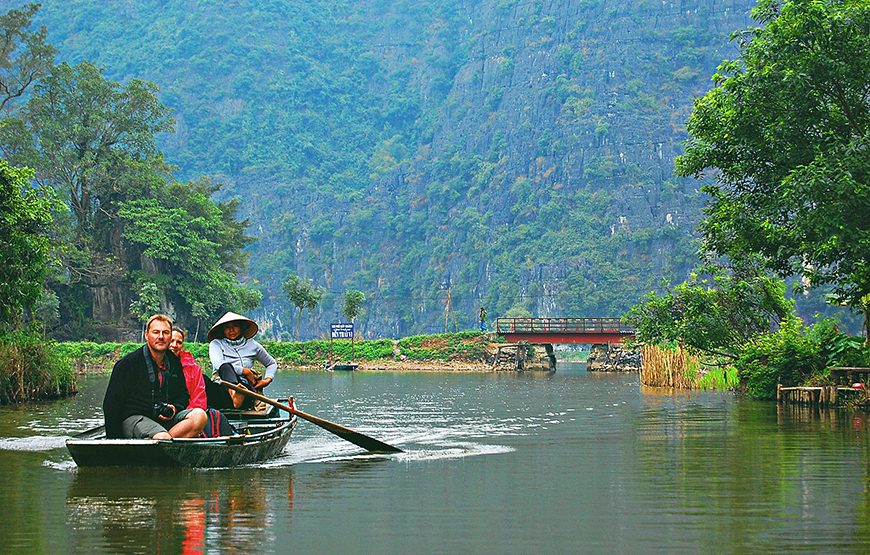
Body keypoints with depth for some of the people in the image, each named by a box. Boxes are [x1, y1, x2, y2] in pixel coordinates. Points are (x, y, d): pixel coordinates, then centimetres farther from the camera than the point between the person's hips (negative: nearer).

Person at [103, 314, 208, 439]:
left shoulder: (174, 362, 13)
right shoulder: (128, 363, -5)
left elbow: (183, 394, 27)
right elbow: (111, 404, -5)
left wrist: (175, 408, 2)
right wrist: (113, 440, -12)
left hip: (165, 419, 7)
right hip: (133, 418, -7)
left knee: (199, 416, -23)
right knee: (163, 438, -39)